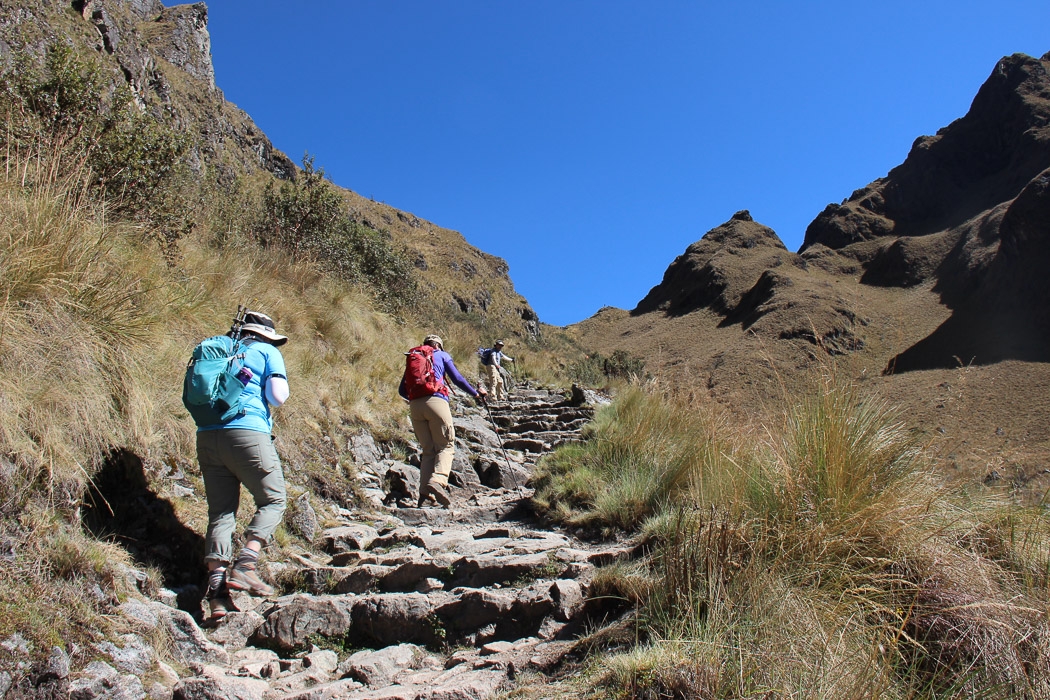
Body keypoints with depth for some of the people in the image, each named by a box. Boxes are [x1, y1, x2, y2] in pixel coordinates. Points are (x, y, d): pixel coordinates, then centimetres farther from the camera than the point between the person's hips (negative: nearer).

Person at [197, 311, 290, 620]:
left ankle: (216, 588, -1)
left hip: (207, 435, 6)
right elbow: (277, 397, -2)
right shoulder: (267, 352, 8)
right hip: (247, 433, -5)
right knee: (273, 500, 8)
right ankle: (244, 566, -9)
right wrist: (281, 386, 18)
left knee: (220, 512, 8)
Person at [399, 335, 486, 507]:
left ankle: (424, 494, -4)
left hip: (415, 405, 4)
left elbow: (402, 390, 22)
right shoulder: (442, 355, 16)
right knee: (446, 446, -1)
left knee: (428, 450, 9)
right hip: (436, 401, -4)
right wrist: (476, 393, 21)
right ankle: (437, 480, -27)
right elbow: (457, 378, 8)